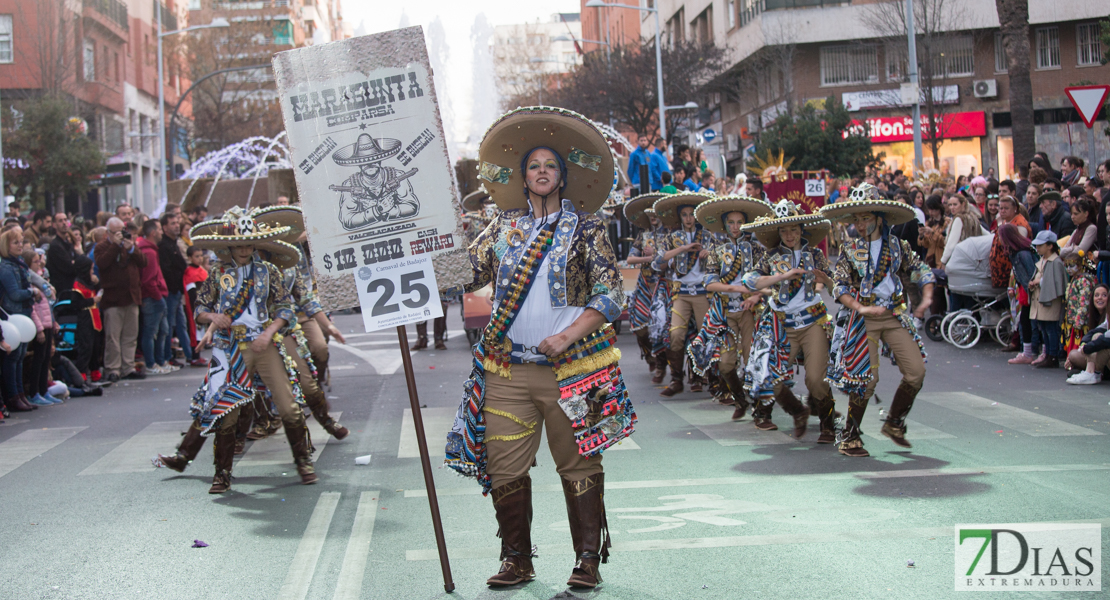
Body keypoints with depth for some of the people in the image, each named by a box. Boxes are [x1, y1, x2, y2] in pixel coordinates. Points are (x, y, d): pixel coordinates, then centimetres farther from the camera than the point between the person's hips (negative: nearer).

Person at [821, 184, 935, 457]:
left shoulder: (897, 246, 8)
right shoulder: (850, 251, 2)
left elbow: (921, 271, 14)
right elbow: (840, 288, -4)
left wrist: (926, 300, -3)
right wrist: (861, 308, -20)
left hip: (895, 315, 3)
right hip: (863, 319, -3)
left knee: (916, 371, -8)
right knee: (867, 378, -8)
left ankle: (894, 424, 14)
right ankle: (849, 437, 8)